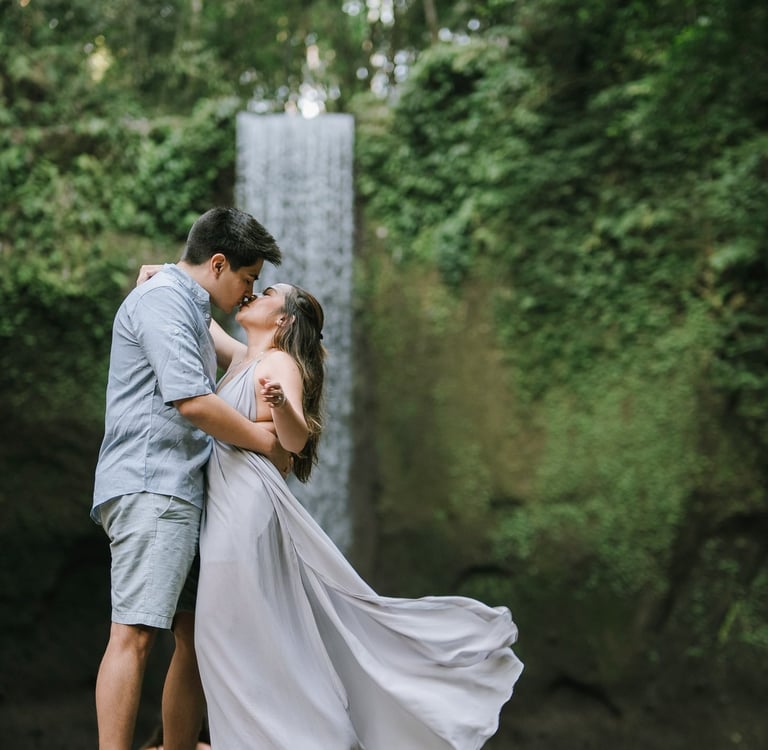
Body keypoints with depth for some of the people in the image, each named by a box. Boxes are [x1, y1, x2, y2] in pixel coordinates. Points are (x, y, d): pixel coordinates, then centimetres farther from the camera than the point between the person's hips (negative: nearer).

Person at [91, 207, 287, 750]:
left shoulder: (188, 307, 25)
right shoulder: (162, 299, -7)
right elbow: (193, 401, -18)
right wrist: (268, 442, -7)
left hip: (180, 492, 10)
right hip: (150, 487, -10)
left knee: (196, 634, 8)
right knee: (134, 635, -16)